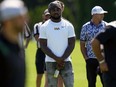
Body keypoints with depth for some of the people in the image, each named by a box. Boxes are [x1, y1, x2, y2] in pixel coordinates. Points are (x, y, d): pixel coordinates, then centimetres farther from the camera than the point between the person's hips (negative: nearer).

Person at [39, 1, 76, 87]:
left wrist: (62, 59, -10)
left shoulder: (68, 25, 5)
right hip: (51, 62, -1)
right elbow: (43, 45, -3)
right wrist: (56, 59, -13)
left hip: (66, 61, 1)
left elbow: (71, 44, 1)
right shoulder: (44, 27, 2)